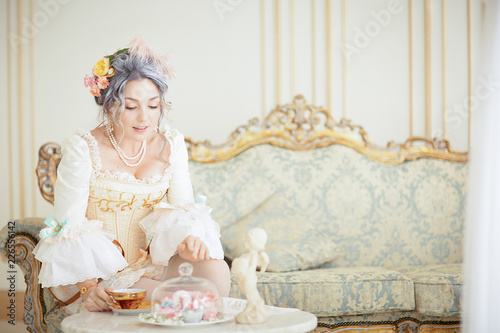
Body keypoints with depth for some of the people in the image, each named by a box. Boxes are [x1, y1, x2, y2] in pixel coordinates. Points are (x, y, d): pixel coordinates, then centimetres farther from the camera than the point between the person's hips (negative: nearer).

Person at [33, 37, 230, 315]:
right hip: (98, 272, -4)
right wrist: (87, 286, -28)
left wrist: (187, 239, -24)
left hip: (153, 262, 5)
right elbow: (68, 228, -12)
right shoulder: (83, 149, -12)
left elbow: (183, 208, 1)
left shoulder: (171, 144, 2)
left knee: (215, 270, -24)